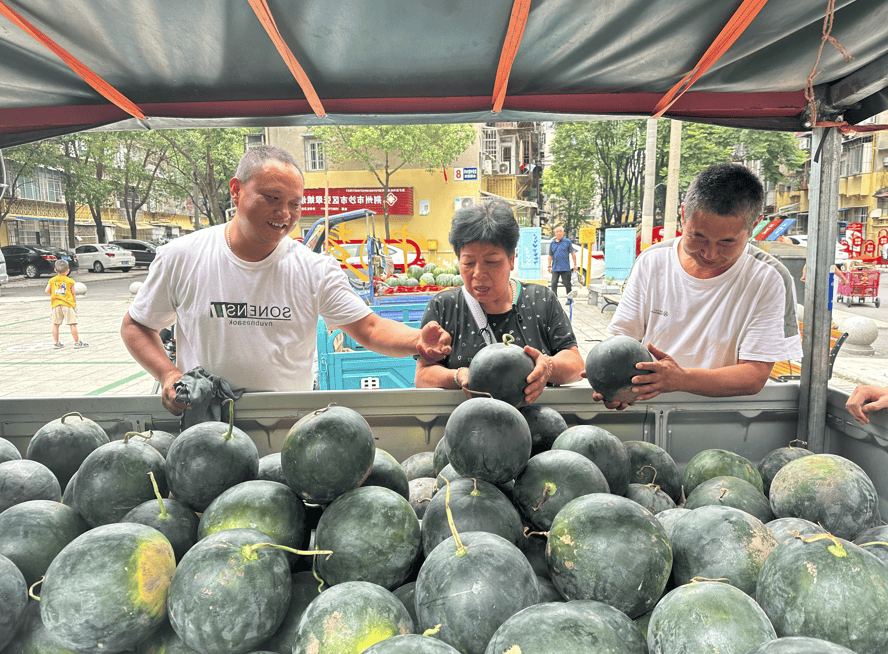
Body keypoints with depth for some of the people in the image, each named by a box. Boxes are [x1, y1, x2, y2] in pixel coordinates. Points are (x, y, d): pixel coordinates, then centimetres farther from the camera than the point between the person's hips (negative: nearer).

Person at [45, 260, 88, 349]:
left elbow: (46, 291, 0)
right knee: (72, 324, -1)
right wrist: (75, 303, 11)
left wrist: (53, 294, 20)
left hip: (56, 304, 3)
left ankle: (56, 342, 15)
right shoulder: (69, 281, -2)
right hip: (68, 304, -3)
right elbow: (73, 294, 1)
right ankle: (77, 342, 1)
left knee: (55, 324, 11)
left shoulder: (52, 280, 5)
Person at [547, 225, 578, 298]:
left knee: (567, 284, 4)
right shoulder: (552, 243, 12)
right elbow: (550, 256, 18)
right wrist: (549, 266, 12)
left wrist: (575, 265, 4)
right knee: (553, 284, -6)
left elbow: (573, 253, 7)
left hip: (565, 268, -2)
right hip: (555, 268, 2)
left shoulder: (567, 242, 4)